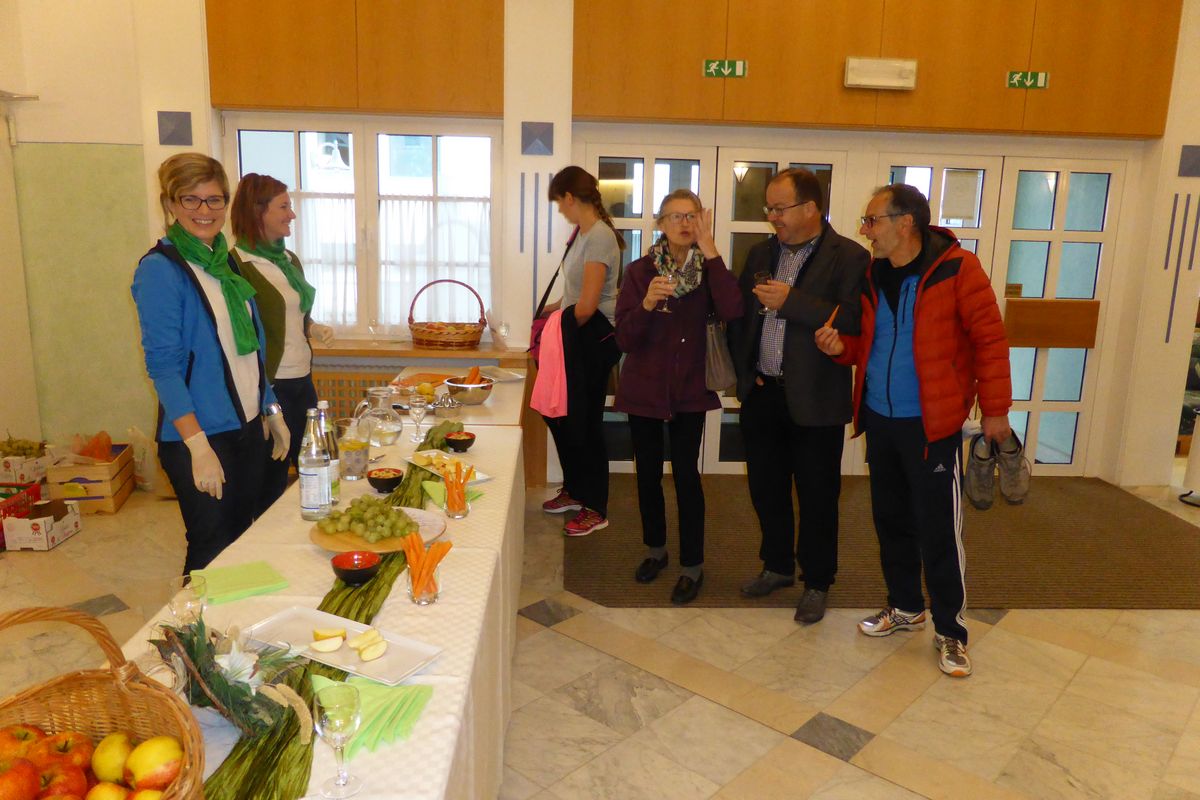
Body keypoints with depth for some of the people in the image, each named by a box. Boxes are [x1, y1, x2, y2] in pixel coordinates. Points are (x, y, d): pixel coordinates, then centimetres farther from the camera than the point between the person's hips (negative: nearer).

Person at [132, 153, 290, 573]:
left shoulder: (226, 262, 10)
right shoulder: (160, 269, -11)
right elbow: (163, 364, -17)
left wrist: (271, 412, 14)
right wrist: (198, 445, -22)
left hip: (248, 428, 7)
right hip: (199, 434, -7)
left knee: (241, 539, 17)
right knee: (212, 549, 3)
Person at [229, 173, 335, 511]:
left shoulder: (290, 260, 12)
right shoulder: (237, 264, -13)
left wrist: (315, 328, 2)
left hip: (302, 381, 8)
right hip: (269, 386, -8)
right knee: (272, 486, 4)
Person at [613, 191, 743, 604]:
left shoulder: (708, 270, -2)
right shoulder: (640, 270, -3)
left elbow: (731, 311, -23)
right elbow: (624, 338, -9)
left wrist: (710, 250, -22)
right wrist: (646, 303, -27)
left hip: (689, 388, -1)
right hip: (644, 387, 1)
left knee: (686, 474, -4)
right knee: (648, 473, 10)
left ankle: (692, 565, 11)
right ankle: (655, 548, 32)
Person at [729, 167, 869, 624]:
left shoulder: (849, 257, -8)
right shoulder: (761, 253, 10)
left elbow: (852, 321, -21)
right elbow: (740, 313, 15)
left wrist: (790, 302, -22)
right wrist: (744, 371, 4)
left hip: (814, 400, -5)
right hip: (762, 394, 6)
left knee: (817, 496, 7)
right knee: (766, 487, 16)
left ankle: (817, 583, 25)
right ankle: (777, 566, 35)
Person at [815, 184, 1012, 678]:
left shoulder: (957, 269, -12)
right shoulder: (872, 276, 6)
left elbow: (990, 339, -10)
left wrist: (995, 409, -9)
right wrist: (841, 347, -6)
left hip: (932, 425, -6)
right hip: (879, 419, 6)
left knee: (939, 530, 1)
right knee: (891, 519, 16)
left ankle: (950, 631, 17)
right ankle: (905, 607, 34)